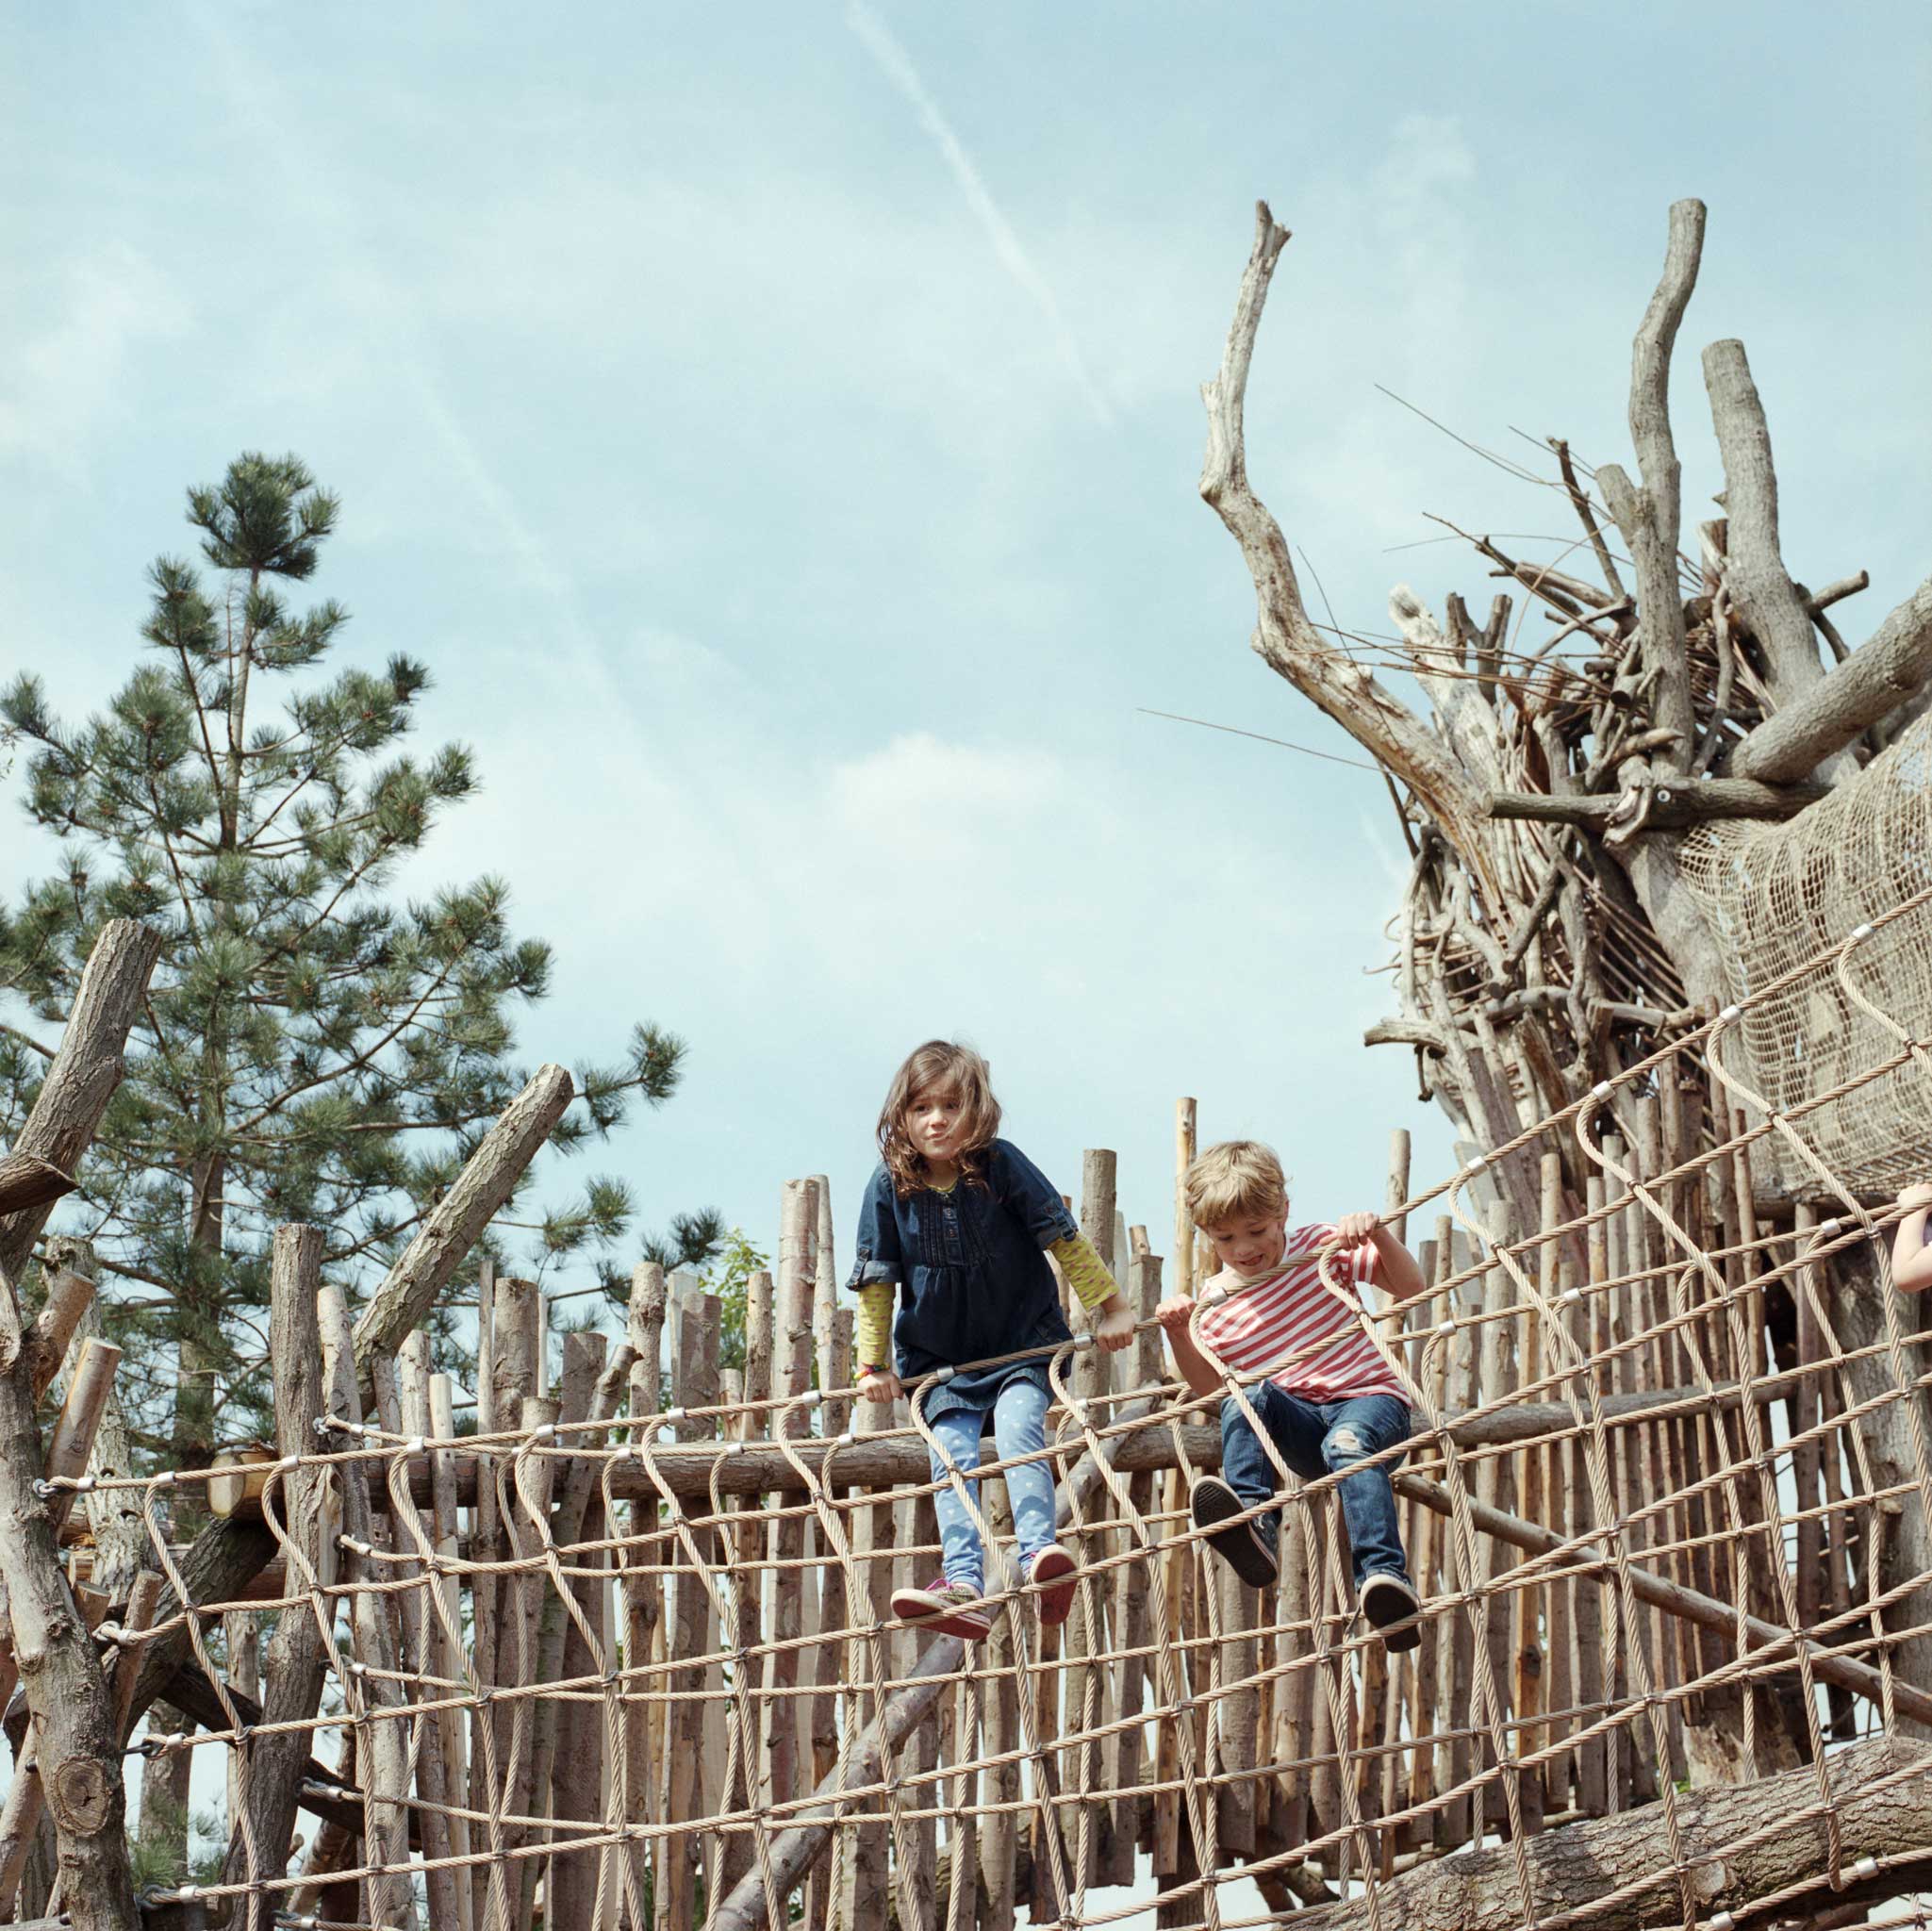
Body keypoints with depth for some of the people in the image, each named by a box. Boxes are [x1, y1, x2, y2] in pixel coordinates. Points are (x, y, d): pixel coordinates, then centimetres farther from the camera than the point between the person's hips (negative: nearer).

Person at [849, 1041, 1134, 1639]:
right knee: (952, 1458, -14)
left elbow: (1065, 1239, -5)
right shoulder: (889, 1187, -9)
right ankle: (964, 1586, -26)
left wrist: (1109, 1307, -1)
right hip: (941, 1357, 2)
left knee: (1017, 1431, -26)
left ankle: (1038, 1557, -35)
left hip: (1023, 1343, -2)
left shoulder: (1002, 1166, -14)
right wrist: (874, 1364, 2)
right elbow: (876, 1281, 0)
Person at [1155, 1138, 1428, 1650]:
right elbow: (1208, 1384, 11)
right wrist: (1178, 1334, -5)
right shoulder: (1214, 1301, 10)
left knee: (1349, 1441, -38)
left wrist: (1378, 1235, -14)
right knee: (1247, 1397, -30)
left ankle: (1384, 1576, -54)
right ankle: (1251, 1524, -46)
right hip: (1300, 1423, 3)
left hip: (1368, 1400, -2)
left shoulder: (1321, 1248, 5)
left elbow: (1410, 1287, 3)